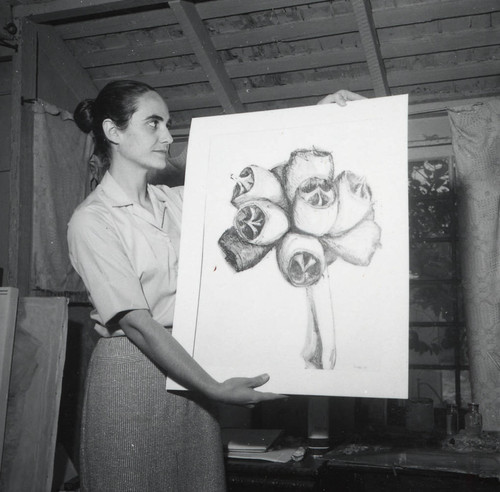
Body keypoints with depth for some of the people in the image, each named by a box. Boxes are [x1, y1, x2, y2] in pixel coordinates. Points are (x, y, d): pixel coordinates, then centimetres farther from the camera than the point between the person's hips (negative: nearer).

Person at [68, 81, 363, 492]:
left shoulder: (178, 201, 9)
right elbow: (136, 322, -17)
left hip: (190, 370, 5)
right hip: (132, 376, -5)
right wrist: (215, 389, -22)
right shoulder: (91, 220, -9)